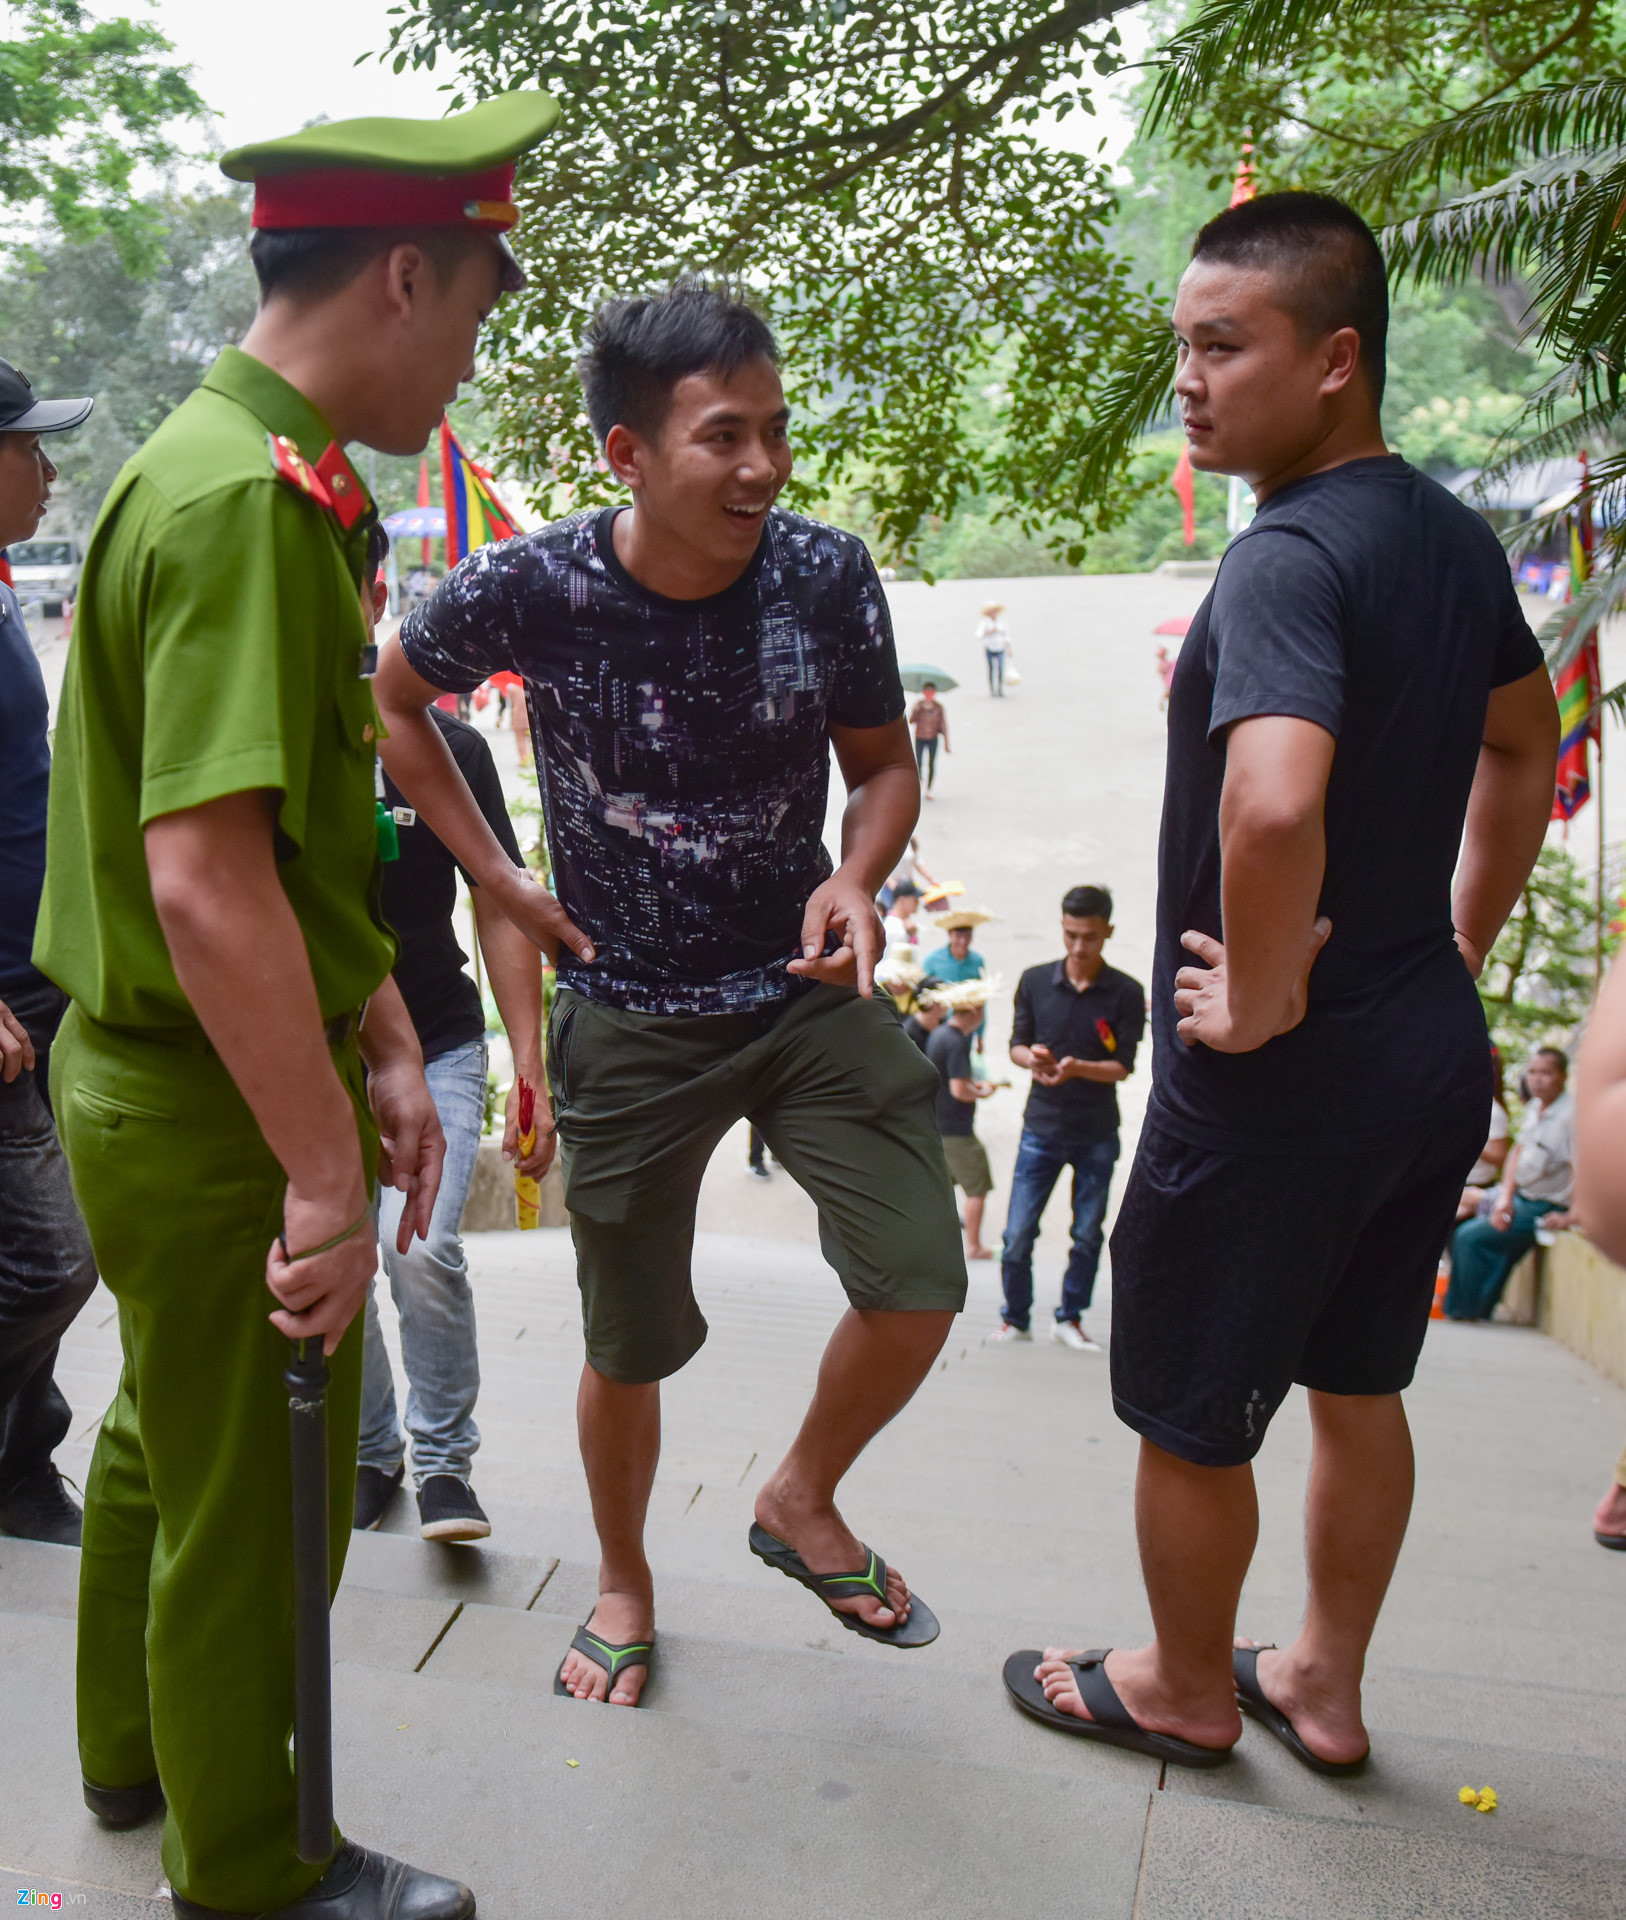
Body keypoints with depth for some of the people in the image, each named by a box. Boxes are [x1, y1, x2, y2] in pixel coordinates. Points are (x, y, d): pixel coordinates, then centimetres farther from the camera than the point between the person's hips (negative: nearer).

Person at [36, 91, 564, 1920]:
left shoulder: (260, 479, 11)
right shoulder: (249, 500, -22)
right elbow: (208, 885, -31)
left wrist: (386, 1051, 14)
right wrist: (324, 1177, -27)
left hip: (150, 1085, 10)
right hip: (221, 1110, -10)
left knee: (168, 1442, 26)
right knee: (252, 1511, 9)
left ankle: (138, 1750, 50)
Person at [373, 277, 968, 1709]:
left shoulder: (826, 576, -12)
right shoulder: (532, 590, -17)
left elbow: (885, 764, 2)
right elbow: (393, 698, 4)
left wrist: (857, 877, -19)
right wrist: (499, 880, -2)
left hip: (809, 991, 2)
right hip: (630, 1016, -1)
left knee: (921, 1283, -8)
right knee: (632, 1346, 11)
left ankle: (803, 1501, 25)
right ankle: (625, 1583, 41)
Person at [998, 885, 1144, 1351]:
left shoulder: (1126, 994, -4)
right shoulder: (1035, 981, 2)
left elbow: (1123, 1068, -5)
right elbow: (1016, 1044, 6)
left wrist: (1077, 1068, -24)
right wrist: (1031, 1057, -17)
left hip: (1096, 1134, 0)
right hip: (1041, 1126, 1)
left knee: (1088, 1235, 7)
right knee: (1017, 1234, -2)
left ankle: (1070, 1318, 24)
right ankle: (1015, 1319, 16)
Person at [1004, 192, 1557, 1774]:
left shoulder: (1287, 559, -23)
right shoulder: (1451, 534, 6)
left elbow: (1275, 803, -40)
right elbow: (1523, 745, 20)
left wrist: (1259, 1002, -24)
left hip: (1275, 1089, -9)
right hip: (1431, 1054, 9)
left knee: (1187, 1417, 13)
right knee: (1358, 1387, 22)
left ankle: (1185, 1692, 36)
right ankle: (1323, 1687, 41)